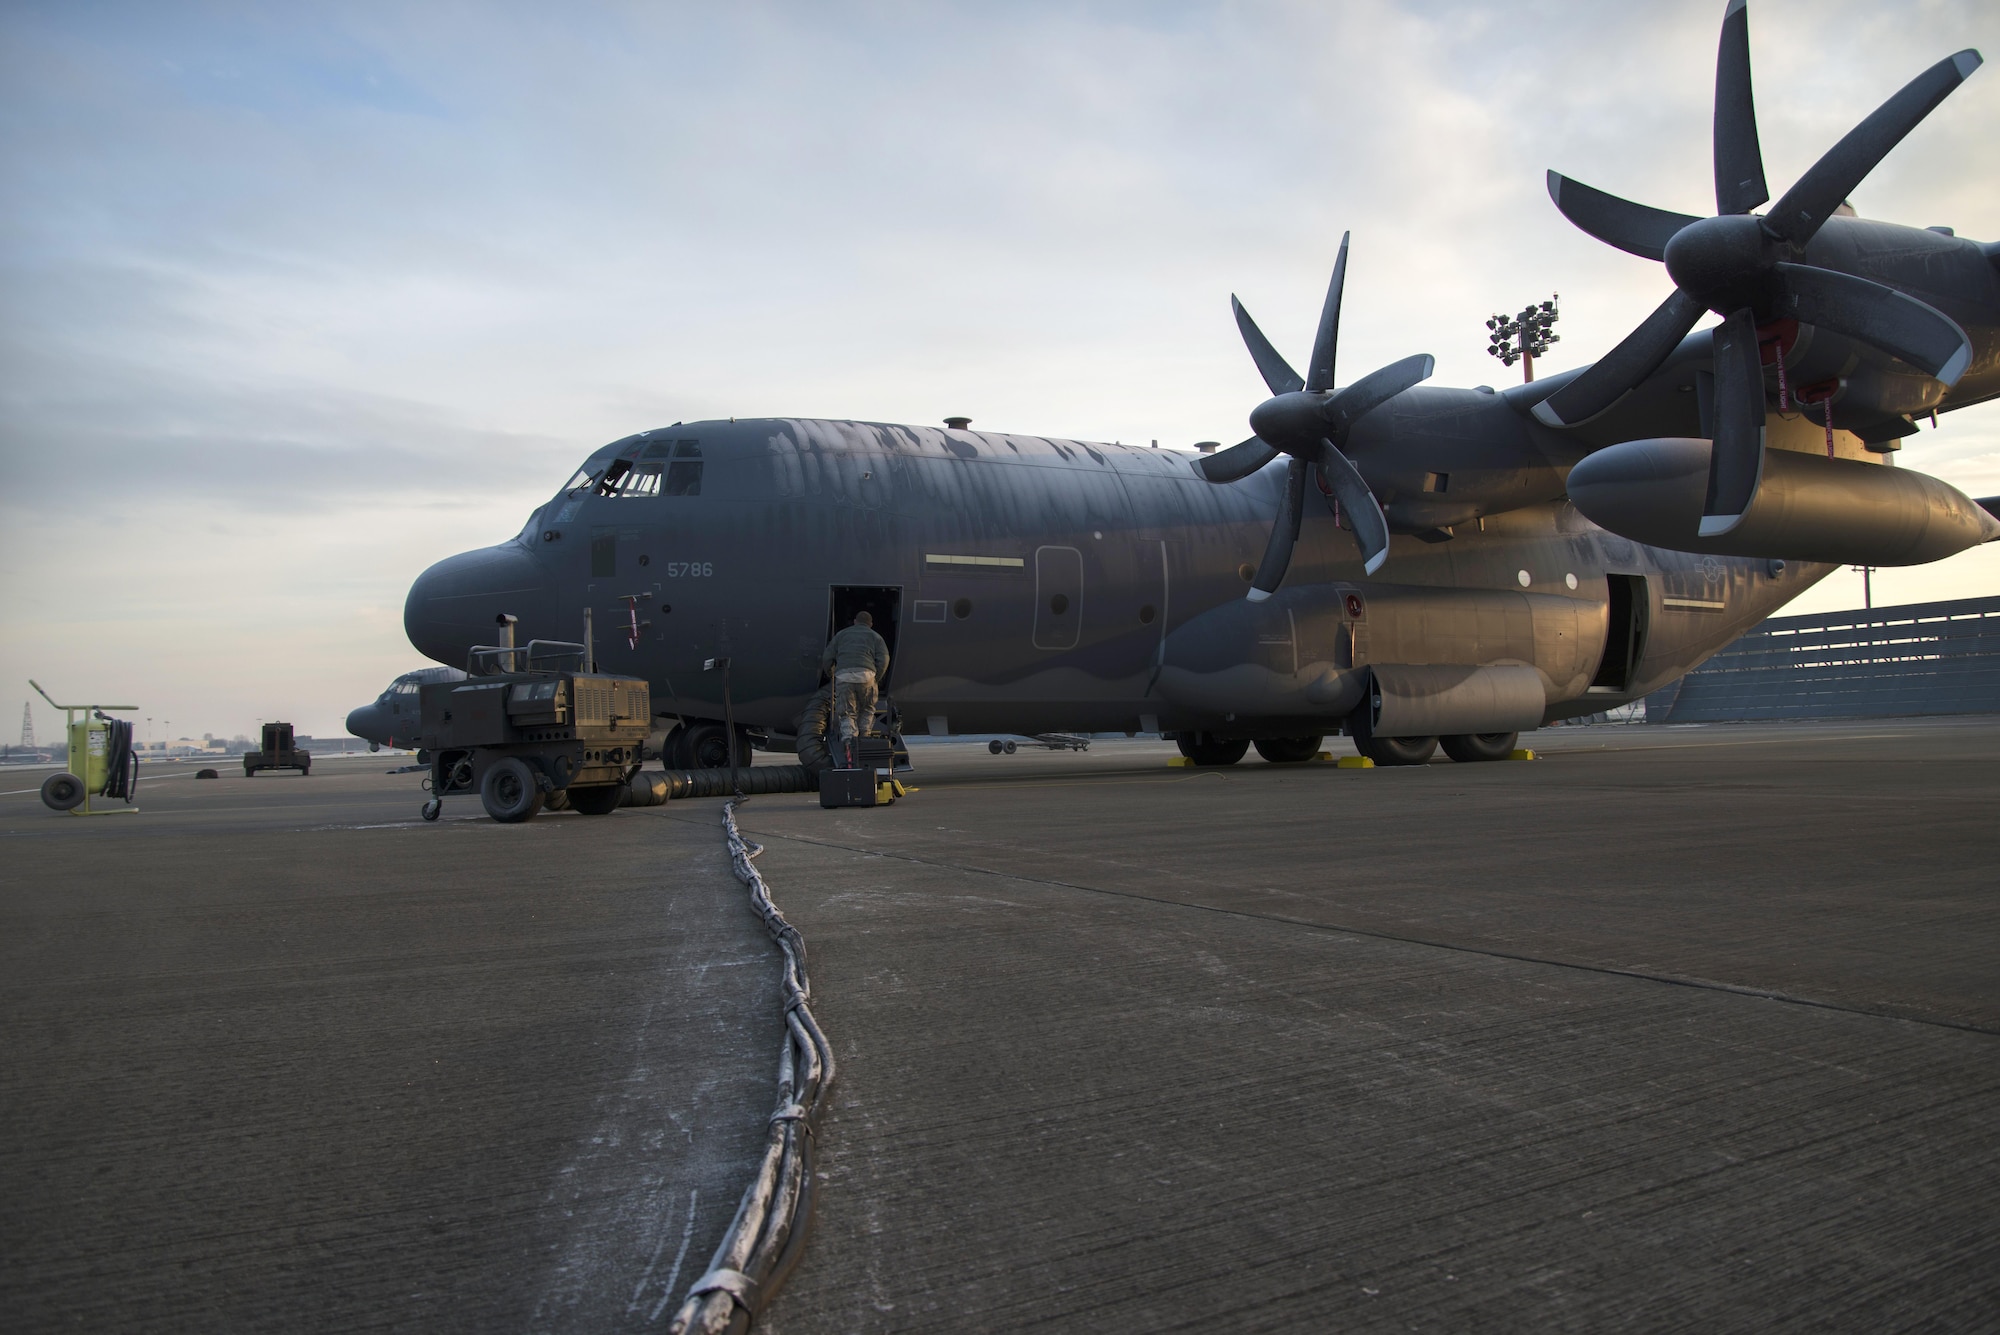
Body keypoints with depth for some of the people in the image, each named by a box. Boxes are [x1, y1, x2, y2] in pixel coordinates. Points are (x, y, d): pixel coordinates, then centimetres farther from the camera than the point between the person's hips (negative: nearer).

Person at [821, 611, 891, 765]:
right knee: (867, 709, 21)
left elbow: (827, 657, 17)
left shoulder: (842, 634, 26)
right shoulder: (875, 637, 22)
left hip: (843, 676, 1)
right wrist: (876, 680, 15)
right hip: (865, 675, -1)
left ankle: (848, 740, -19)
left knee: (846, 713, 2)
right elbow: (883, 660, 7)